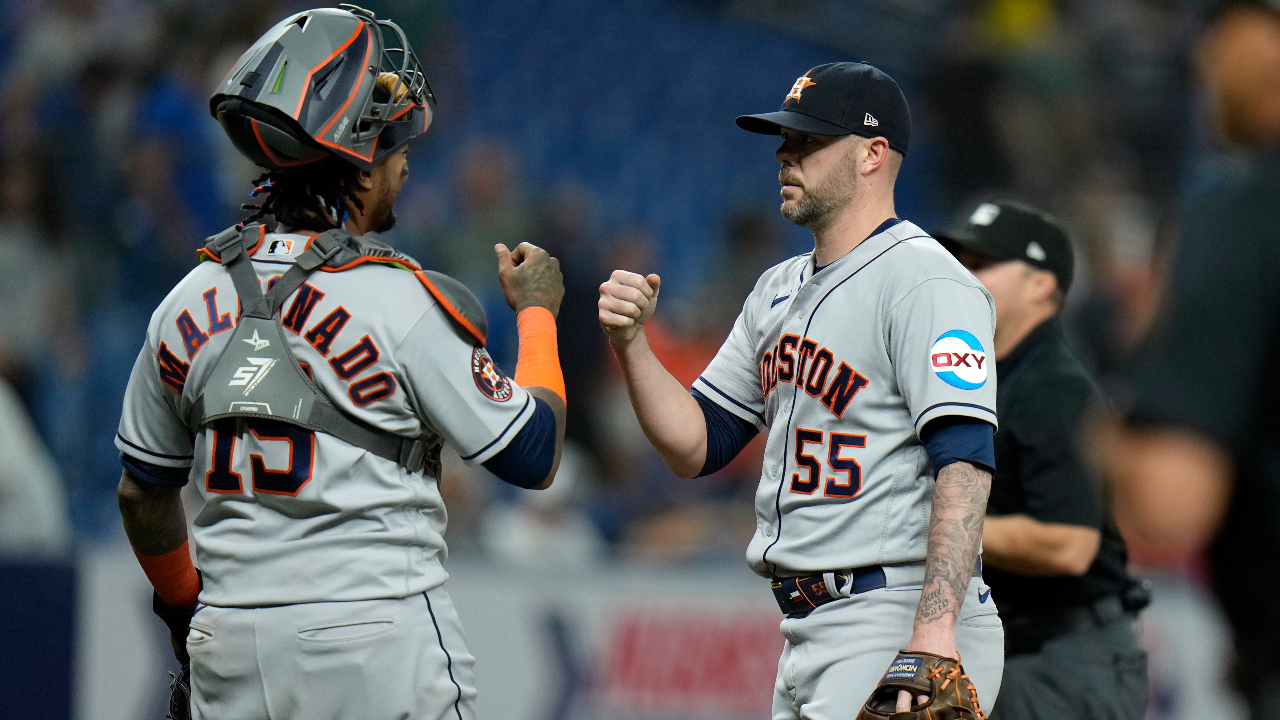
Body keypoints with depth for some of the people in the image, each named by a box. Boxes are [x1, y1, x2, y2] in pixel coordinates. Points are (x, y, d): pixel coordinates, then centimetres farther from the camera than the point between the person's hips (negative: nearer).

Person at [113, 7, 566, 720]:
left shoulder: (190, 304, 5)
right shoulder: (407, 302, -12)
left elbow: (143, 492, 15)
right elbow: (534, 457, -3)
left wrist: (183, 609, 32)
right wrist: (537, 311, 12)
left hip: (230, 660, 5)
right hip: (382, 655, -5)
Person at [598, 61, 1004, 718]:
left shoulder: (925, 283, -10)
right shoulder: (780, 290, 19)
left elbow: (964, 460, -21)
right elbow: (695, 446, 19)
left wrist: (933, 631, -32)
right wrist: (630, 344, 1)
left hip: (895, 620, -9)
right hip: (806, 635, 9)